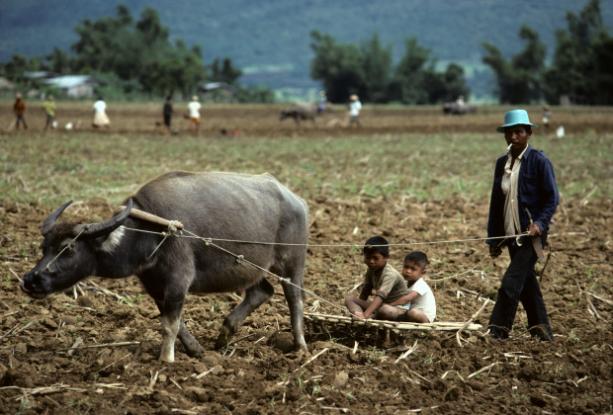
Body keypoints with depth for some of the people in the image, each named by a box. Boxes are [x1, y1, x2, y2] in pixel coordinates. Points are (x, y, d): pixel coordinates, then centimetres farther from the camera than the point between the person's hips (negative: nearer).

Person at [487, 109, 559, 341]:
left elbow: (552, 198, -8)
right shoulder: (502, 163, 10)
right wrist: (493, 238, 12)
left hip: (531, 234, -7)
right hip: (511, 234, 7)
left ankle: (498, 331, -11)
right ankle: (541, 329, 23)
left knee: (511, 282, -13)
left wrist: (540, 223, -22)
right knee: (526, 281, 13)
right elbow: (496, 201, 13)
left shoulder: (539, 161, -8)